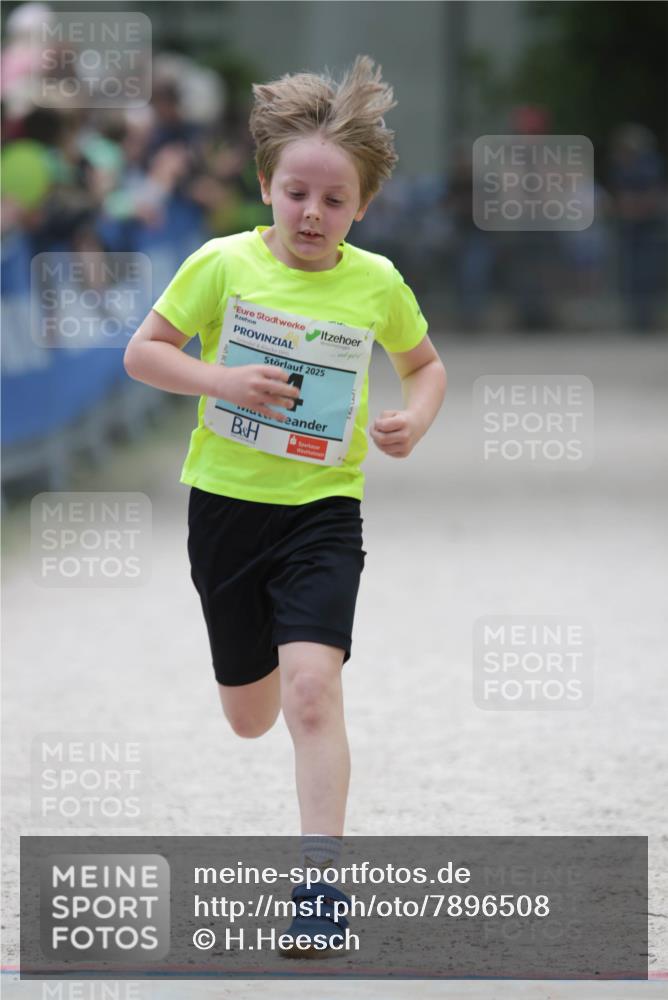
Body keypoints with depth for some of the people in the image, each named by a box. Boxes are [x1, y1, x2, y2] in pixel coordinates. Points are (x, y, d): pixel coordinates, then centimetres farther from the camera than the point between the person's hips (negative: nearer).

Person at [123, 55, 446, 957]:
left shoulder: (378, 284, -4)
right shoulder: (223, 265, -8)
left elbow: (425, 363, 14)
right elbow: (143, 353, -2)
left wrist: (417, 417, -7)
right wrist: (224, 382, -18)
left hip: (323, 508, -1)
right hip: (226, 501, 1)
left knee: (310, 685, -22)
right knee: (250, 715, 15)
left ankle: (322, 880, -19)